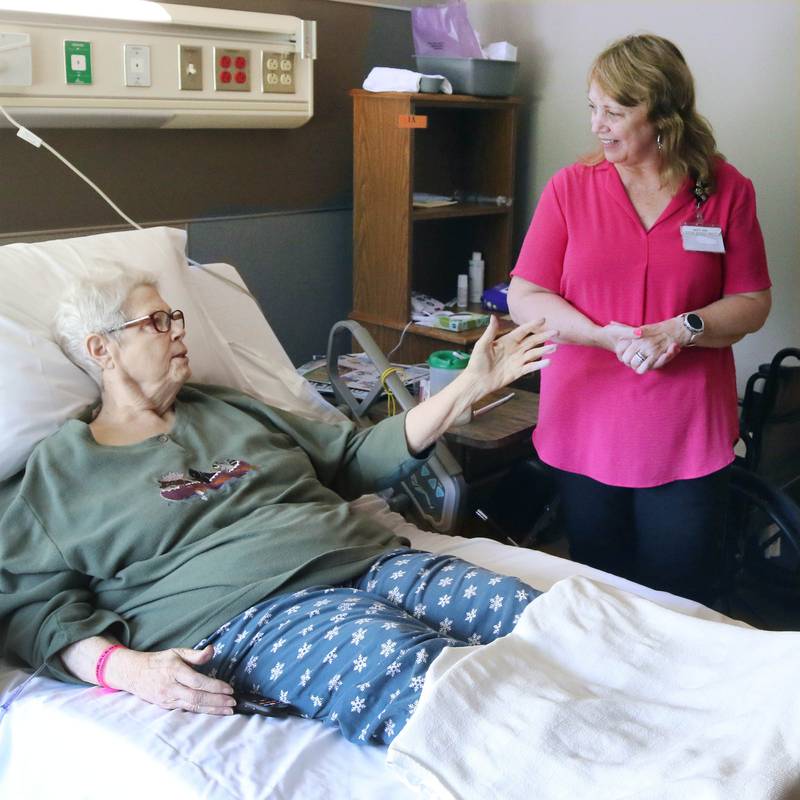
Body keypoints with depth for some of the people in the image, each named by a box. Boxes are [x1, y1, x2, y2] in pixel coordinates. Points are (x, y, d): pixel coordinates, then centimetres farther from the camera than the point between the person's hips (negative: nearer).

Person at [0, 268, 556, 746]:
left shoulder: (230, 410, 27)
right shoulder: (57, 472, 15)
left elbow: (360, 458, 28)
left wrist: (472, 384, 22)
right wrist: (125, 667, -14)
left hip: (372, 558, 6)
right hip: (250, 613, -6)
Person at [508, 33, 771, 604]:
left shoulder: (726, 190, 0)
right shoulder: (571, 187, 1)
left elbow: (753, 304, 3)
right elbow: (524, 298, -1)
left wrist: (680, 330, -16)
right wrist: (603, 335, -17)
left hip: (689, 439, 0)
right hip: (586, 433, 1)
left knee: (679, 602, 7)